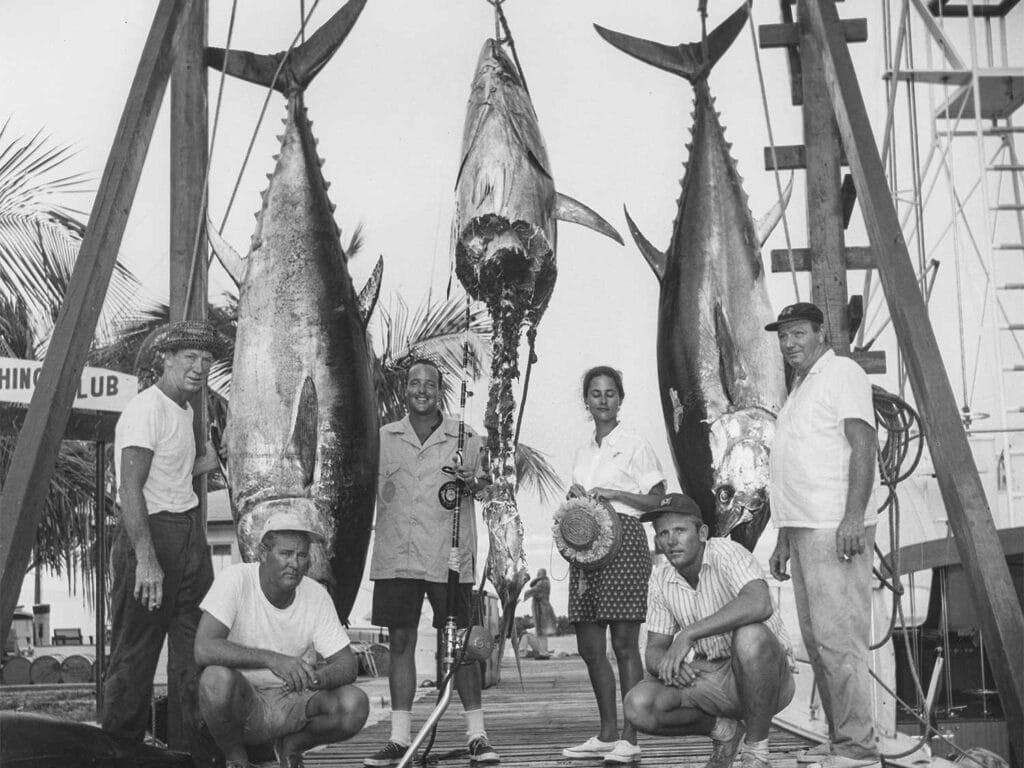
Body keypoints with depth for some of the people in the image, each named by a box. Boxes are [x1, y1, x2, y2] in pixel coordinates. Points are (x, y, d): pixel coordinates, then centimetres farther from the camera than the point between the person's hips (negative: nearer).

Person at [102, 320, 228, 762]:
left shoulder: (183, 411, 18)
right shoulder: (146, 409, -12)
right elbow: (130, 489, -20)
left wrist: (201, 465, 14)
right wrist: (146, 559, -26)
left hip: (190, 533, 9)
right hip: (150, 534, -9)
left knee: (193, 652, 9)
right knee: (135, 655, -3)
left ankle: (190, 753, 16)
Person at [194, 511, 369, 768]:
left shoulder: (317, 595, -4)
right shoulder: (235, 579, -16)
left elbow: (348, 665, -5)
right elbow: (204, 649, -28)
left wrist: (316, 677, -30)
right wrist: (272, 660, -39)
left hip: (293, 703, 3)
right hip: (243, 701, -3)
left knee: (355, 704, -22)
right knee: (217, 678, -35)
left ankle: (291, 747, 9)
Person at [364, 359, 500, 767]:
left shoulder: (465, 438, 4)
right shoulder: (384, 437, 10)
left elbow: (487, 480, 8)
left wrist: (473, 482, -13)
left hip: (449, 557, -2)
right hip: (395, 558, 2)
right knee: (400, 642, 5)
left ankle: (477, 735, 8)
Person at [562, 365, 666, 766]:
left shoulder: (635, 445, 1)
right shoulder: (583, 453, 19)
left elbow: (656, 500, -3)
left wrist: (613, 493, -12)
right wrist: (575, 497, 3)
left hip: (623, 541, -7)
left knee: (624, 643, -7)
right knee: (589, 646, 7)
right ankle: (606, 734, 16)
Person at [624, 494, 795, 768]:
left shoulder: (725, 552, -18)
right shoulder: (661, 579, 1)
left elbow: (759, 604, -38)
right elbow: (654, 650, 2)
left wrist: (688, 635, -38)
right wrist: (666, 664, -24)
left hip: (770, 676, -5)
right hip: (710, 678, 5)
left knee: (750, 636, -38)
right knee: (638, 706, -19)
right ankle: (724, 730, 9)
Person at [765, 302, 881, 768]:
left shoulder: (842, 373, -2)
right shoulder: (799, 388, 24)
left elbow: (863, 447, -12)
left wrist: (853, 518, -22)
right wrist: (784, 539, 22)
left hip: (835, 531, -9)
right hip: (803, 530, 9)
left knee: (839, 640, -11)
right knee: (817, 641, 9)